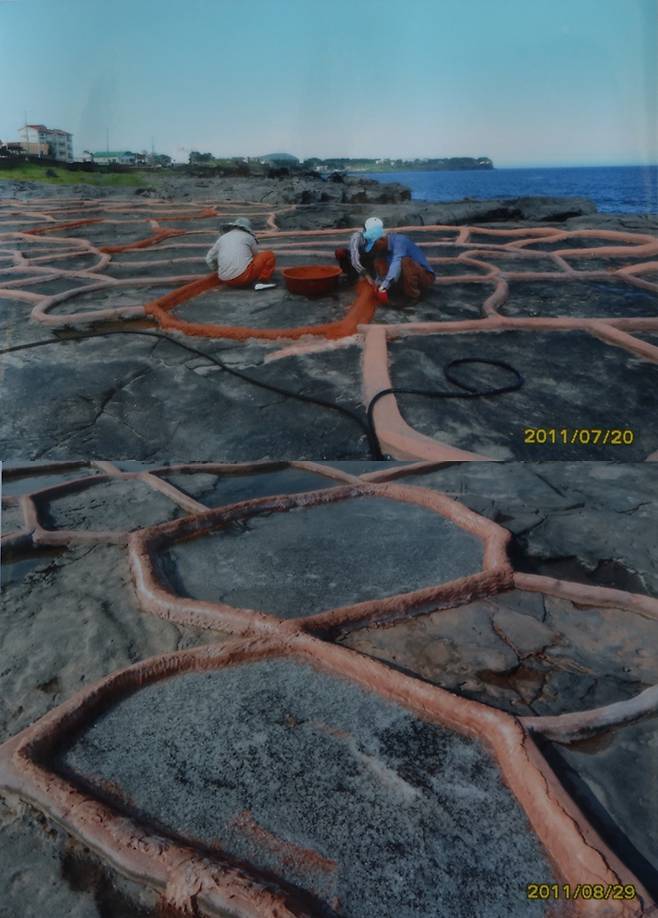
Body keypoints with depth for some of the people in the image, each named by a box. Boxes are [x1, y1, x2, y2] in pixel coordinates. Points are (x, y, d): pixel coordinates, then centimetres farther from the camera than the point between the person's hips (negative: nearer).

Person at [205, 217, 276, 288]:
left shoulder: (222, 238, 20)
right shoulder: (248, 237, 11)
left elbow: (209, 259, 24)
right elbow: (257, 255, 24)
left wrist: (218, 270, 42)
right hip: (244, 275, -5)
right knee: (270, 256, 8)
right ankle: (262, 280, -11)